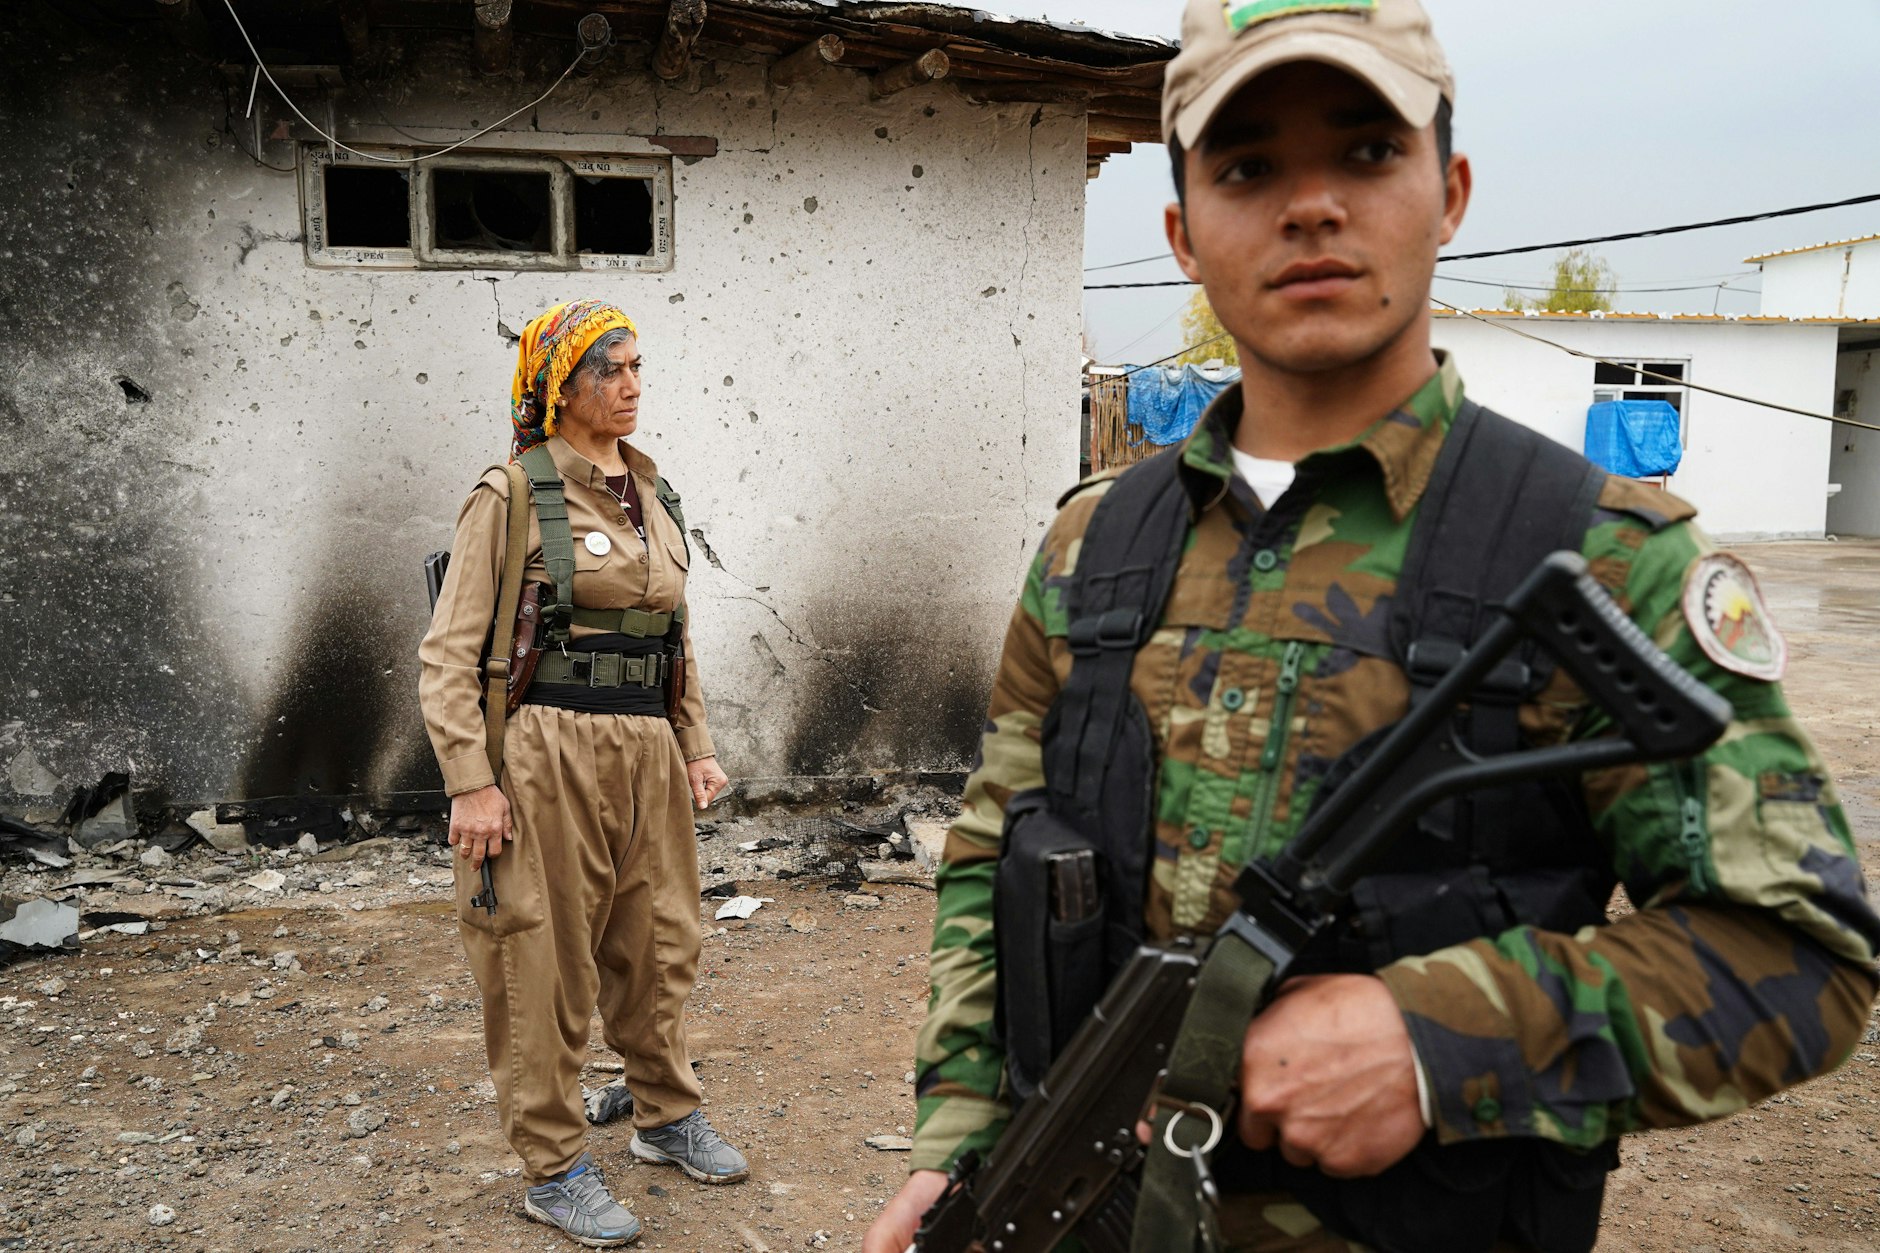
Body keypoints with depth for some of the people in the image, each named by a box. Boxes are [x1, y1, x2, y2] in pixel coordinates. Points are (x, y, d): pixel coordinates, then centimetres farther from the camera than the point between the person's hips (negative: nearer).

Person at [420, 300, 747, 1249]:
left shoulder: (652, 496, 12)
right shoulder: (510, 496, -8)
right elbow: (449, 655, -9)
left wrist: (695, 744, 16)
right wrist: (470, 782, -15)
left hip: (646, 753, 7)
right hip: (550, 754, -6)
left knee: (659, 944, 16)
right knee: (546, 964, 4)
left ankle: (667, 1118, 36)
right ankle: (553, 1169, 20)